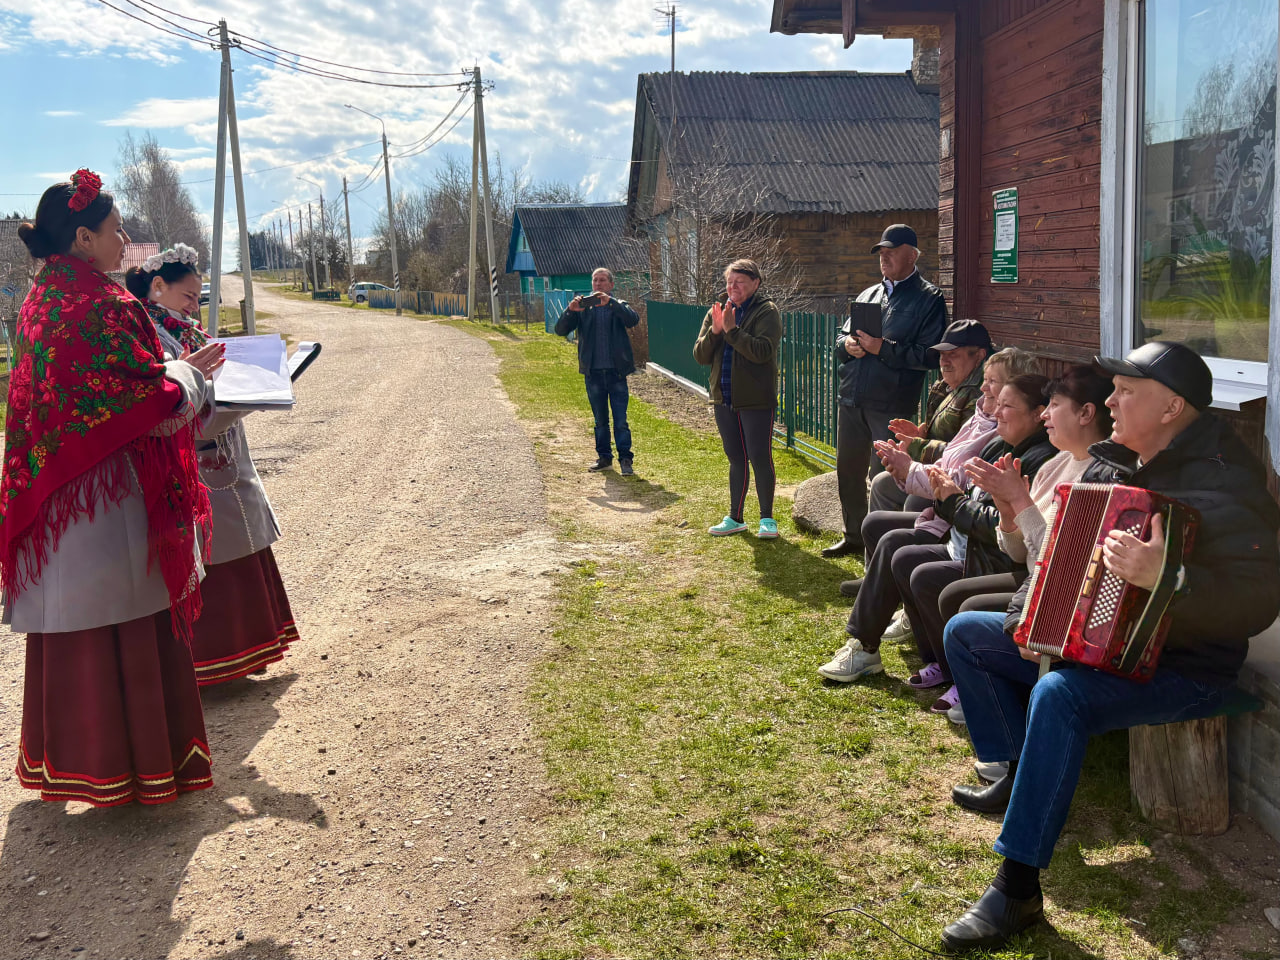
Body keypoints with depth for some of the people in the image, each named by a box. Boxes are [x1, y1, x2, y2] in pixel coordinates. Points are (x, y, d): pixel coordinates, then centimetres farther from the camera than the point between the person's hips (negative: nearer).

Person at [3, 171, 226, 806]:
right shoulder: (101, 306, -17)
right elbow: (153, 402, -20)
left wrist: (178, 370, 19)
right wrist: (190, 374, 1)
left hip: (52, 496, 9)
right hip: (109, 498, -9)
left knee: (74, 629, 15)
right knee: (125, 630, 2)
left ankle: (71, 756, 27)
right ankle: (135, 760, 12)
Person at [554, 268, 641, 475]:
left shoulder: (618, 306, 7)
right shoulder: (583, 308, 9)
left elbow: (633, 320, -15)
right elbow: (560, 330, -1)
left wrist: (610, 302, -26)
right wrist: (570, 310, -20)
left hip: (616, 372, -2)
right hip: (593, 373, 2)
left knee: (621, 420, -5)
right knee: (600, 420, 11)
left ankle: (625, 459, 0)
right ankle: (604, 457, 21)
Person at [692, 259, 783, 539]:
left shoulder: (767, 311, -7)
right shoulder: (716, 312, 10)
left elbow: (762, 351, -22)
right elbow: (700, 356, 3)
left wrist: (732, 330, -23)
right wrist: (715, 330, -13)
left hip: (757, 400, -5)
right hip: (724, 400, 5)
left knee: (760, 459, -2)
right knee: (736, 460, 14)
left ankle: (767, 518, 11)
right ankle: (736, 518, 23)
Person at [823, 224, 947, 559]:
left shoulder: (929, 299, -4)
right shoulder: (868, 294, 17)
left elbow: (930, 355, -14)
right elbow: (842, 336, 19)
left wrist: (883, 348, -21)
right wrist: (848, 344, -5)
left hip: (891, 405, -7)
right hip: (852, 399, 7)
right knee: (848, 470, 16)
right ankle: (853, 536, 31)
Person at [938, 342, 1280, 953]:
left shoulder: (1220, 484, -21)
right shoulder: (1118, 465, 6)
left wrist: (1166, 578, -46)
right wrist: (1031, 618, 3)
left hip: (1180, 671, -9)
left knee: (1057, 695, -37)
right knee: (966, 633, 9)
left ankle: (1018, 887, -29)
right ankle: (1017, 775, 14)